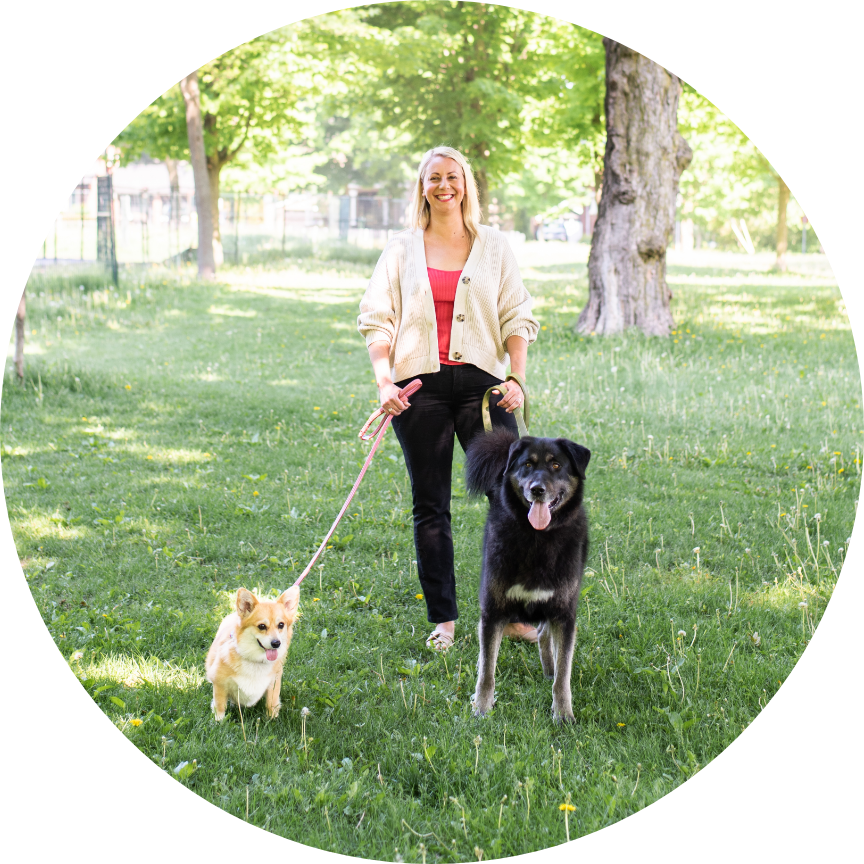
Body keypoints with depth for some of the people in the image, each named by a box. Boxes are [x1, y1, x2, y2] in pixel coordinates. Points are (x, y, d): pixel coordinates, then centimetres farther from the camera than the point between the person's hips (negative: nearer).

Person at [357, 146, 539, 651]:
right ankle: (444, 620, 11)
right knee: (430, 506, 3)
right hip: (420, 385, 0)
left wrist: (518, 379, -6)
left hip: (482, 382, 0)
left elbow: (517, 318, 7)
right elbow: (377, 319, 6)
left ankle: (516, 614, 3)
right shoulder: (401, 250, 10)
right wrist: (384, 381, -7)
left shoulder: (494, 246, 11)